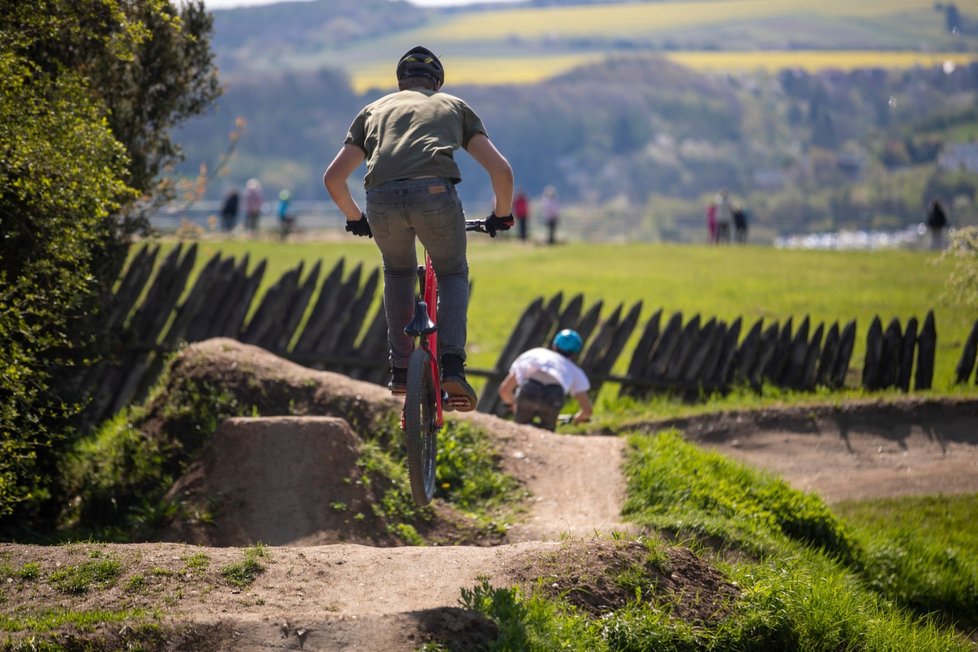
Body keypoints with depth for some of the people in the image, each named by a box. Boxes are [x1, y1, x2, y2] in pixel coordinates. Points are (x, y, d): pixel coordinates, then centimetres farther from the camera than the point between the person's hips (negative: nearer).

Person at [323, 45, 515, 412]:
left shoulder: (375, 110, 33)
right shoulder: (455, 106, 30)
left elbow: (333, 178, 28)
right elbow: (501, 171, 20)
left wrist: (355, 219, 45)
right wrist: (501, 215, 38)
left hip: (382, 200, 1)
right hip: (435, 192, -1)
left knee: (398, 271, 31)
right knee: (453, 274, 24)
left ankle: (400, 369, 26)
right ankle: (452, 365, 2)